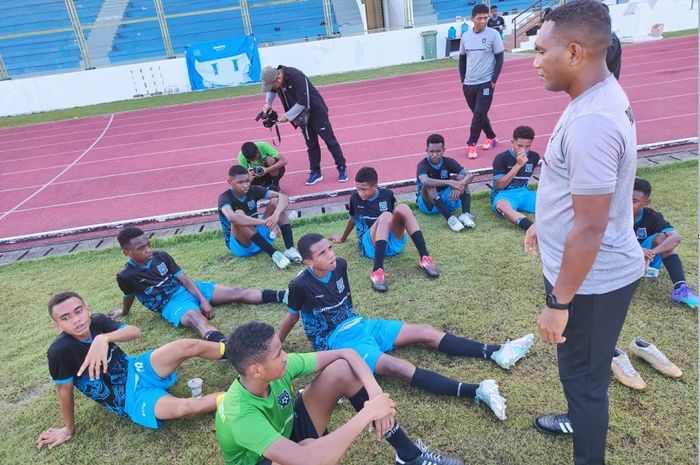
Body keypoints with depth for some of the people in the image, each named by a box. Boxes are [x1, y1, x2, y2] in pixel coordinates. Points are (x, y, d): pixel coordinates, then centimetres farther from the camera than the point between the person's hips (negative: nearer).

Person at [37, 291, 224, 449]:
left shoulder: (97, 321, -9)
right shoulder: (60, 351, -21)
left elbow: (136, 332, -22)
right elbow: (65, 391, -10)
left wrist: (104, 338, -39)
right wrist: (69, 429, 3)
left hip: (135, 369, 4)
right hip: (128, 399, -4)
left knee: (189, 346, -19)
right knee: (183, 408, -28)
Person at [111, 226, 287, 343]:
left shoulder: (161, 256, 1)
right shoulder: (126, 276, -10)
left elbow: (184, 279, -1)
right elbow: (129, 297, 12)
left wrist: (203, 300, -11)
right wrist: (123, 312, 31)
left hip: (188, 289, 6)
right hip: (172, 304, -5)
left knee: (236, 292, -10)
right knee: (197, 319, -39)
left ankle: (282, 296, -17)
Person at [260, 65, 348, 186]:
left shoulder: (296, 76, -32)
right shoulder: (273, 77, -9)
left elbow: (303, 102, -31)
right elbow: (271, 90, 16)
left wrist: (287, 116, -25)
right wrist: (268, 103, -1)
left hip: (316, 111, -7)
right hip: (302, 115, 7)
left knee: (329, 140, 1)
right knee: (311, 144, 12)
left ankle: (342, 168, 12)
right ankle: (315, 172, 21)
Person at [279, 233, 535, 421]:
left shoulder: (340, 265, -2)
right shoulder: (300, 285, -19)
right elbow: (292, 316, -1)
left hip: (359, 324, 8)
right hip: (336, 341, -7)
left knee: (425, 332, -2)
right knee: (397, 367, -29)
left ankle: (495, 353, -3)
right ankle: (476, 392, -43)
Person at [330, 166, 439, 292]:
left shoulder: (387, 195, 5)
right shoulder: (355, 198, 4)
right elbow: (353, 219, 22)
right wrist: (342, 238, 34)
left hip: (393, 242, 2)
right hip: (370, 245, -2)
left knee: (402, 208, -26)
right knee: (385, 216, -34)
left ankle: (425, 258, -31)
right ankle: (377, 271, -49)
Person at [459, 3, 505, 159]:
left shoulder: (493, 34, -5)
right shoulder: (465, 36, 5)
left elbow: (499, 58, -3)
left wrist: (494, 80, -10)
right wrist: (463, 80, 10)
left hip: (486, 83, -4)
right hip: (469, 84, 4)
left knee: (479, 114, -10)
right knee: (479, 114, 12)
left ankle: (471, 144, -2)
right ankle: (491, 137, 29)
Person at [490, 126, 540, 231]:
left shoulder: (534, 157, 5)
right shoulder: (501, 158, -7)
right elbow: (500, 185, -15)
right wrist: (518, 165, -19)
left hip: (523, 193, 6)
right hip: (503, 195, -5)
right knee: (503, 206, -41)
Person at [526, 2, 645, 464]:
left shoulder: (591, 123, -30)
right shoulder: (603, 94, 3)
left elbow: (590, 228, -28)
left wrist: (559, 303, -20)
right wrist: (545, 223, 26)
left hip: (592, 279, -10)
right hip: (597, 270, 10)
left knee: (583, 373, 11)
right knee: (582, 366, 30)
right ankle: (582, 420, 55)